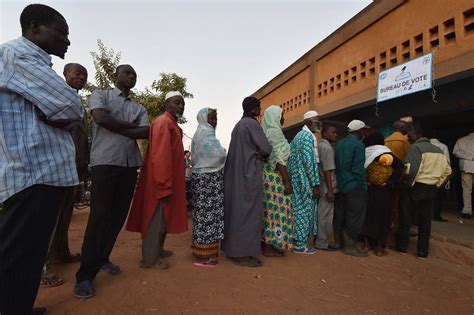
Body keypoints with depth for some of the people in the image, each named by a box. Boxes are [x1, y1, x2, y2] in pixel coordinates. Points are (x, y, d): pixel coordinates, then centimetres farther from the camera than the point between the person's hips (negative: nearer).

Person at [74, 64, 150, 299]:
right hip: (105, 162, -4)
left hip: (130, 164, 5)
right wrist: (131, 125, -2)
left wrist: (116, 128, -8)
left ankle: (102, 259, 24)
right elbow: (101, 118, -12)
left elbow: (146, 133, 1)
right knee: (99, 215, -7)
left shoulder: (139, 108, 17)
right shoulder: (100, 95, 8)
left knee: (118, 215, 7)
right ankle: (85, 275, 3)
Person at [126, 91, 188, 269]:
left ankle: (158, 251, 33)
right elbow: (160, 157, -24)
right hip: (161, 182, -10)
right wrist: (164, 186, -25)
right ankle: (150, 258, 13)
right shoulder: (163, 123, -15)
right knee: (157, 219, 0)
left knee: (163, 218, 19)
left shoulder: (172, 124, 16)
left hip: (168, 181, 10)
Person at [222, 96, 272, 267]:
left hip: (236, 173, 9)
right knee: (248, 212, -3)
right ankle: (243, 254, 4)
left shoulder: (238, 125, 17)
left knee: (236, 210, 13)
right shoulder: (252, 123, -11)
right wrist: (261, 153, 8)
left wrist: (257, 153, 4)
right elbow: (267, 149, -13)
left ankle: (233, 249, 22)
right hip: (249, 173, -9)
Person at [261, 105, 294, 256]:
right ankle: (270, 247, 5)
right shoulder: (275, 131, -11)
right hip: (276, 176, -9)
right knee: (276, 209, -3)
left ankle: (266, 244, 21)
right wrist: (287, 181, -18)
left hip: (268, 175, 9)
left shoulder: (266, 132, 15)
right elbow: (279, 158, -18)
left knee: (269, 209, 13)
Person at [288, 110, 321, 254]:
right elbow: (309, 162, -20)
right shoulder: (308, 136, -13)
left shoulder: (299, 135, 17)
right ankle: (300, 245, 9)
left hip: (296, 178, 10)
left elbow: (289, 154, 18)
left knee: (298, 210, 15)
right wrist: (316, 185, -17)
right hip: (305, 180, -9)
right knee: (304, 211, -1)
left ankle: (296, 240, 24)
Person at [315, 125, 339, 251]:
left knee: (321, 214, 15)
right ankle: (322, 242, 9)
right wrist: (330, 190, -20)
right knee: (325, 215, -1)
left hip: (320, 186, 9)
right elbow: (327, 171, -19)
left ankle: (319, 239, 25)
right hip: (326, 187, -9)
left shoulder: (319, 145, 15)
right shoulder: (327, 147, -13)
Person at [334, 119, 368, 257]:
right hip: (355, 186, -8)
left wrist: (341, 180, 16)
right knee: (355, 216, 1)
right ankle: (350, 246, 7)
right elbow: (358, 169, -17)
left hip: (341, 185, 8)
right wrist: (363, 186, -9)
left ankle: (339, 241, 26)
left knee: (341, 214, 16)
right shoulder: (358, 144, -13)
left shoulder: (339, 143, 10)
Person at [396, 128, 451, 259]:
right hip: (431, 189, 6)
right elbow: (447, 170, 13)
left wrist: (407, 184, -11)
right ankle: (423, 252, 19)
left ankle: (401, 247, 13)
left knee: (405, 218, 6)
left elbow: (411, 169, -22)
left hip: (415, 187, -6)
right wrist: (437, 183, 15)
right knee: (425, 220, 12)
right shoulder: (438, 150, 12)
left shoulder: (416, 147, -11)